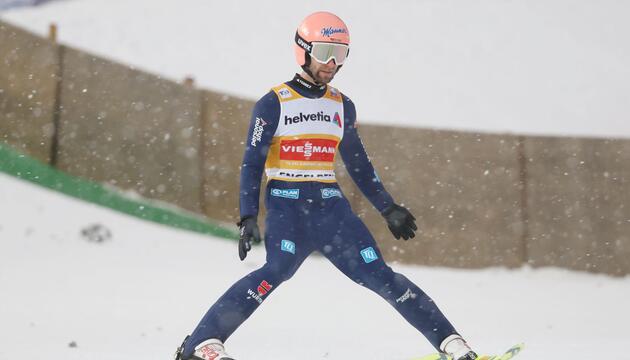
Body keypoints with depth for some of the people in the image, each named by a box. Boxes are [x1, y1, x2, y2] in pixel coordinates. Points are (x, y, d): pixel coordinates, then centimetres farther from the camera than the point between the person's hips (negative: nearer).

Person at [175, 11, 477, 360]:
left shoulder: (342, 106, 14)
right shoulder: (273, 104, -1)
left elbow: (358, 163, 24)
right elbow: (252, 164, -2)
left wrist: (388, 207, 21)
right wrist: (248, 218, -12)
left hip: (331, 205, 5)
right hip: (287, 205, -5)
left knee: (380, 275, -5)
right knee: (278, 269, -31)